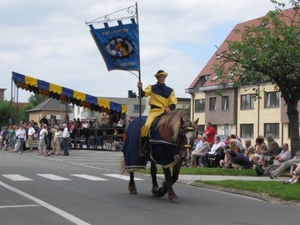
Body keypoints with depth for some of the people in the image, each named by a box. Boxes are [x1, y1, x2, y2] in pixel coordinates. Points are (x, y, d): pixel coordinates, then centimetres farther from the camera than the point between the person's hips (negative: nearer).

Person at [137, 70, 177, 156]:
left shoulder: (170, 90, 15)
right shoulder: (152, 88, 11)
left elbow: (173, 102, 7)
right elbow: (143, 94, -5)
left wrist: (170, 108, -15)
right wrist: (140, 88, -26)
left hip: (166, 112, 3)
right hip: (154, 111, -2)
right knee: (147, 125, -26)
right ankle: (143, 146, -15)